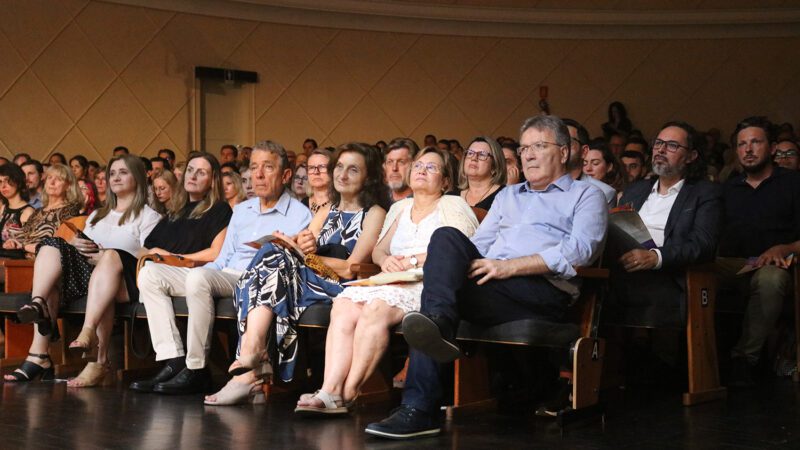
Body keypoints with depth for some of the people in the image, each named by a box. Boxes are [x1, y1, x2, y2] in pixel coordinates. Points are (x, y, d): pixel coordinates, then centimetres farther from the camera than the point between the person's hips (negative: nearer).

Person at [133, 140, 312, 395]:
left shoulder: (299, 216, 2)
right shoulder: (241, 211, 26)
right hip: (224, 275, 8)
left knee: (199, 277, -35)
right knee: (150, 274, -7)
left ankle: (196, 370, -27)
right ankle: (174, 362, -17)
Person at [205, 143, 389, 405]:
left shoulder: (374, 213, 7)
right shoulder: (325, 212, 27)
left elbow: (352, 268, -5)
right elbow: (304, 244, 12)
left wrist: (309, 255, -5)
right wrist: (302, 246, -11)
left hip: (342, 290, -6)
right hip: (311, 283, 6)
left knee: (272, 258, -25)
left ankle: (249, 365, -34)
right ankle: (251, 367, -36)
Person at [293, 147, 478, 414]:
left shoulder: (453, 206, 12)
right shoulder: (400, 208, 31)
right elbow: (378, 250, 22)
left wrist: (413, 261, -12)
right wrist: (386, 260, -3)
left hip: (429, 283, -5)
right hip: (391, 281, 6)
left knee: (376, 308, -35)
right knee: (344, 306, -26)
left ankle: (348, 393, -31)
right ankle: (330, 390, -36)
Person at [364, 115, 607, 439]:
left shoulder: (587, 195, 14)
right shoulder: (507, 196, 34)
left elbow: (581, 249, -5)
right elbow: (478, 244, 25)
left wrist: (510, 266, -16)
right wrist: (456, 263, -1)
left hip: (545, 292, -5)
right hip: (491, 288, 6)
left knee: (438, 288, -28)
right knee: (447, 237, -25)